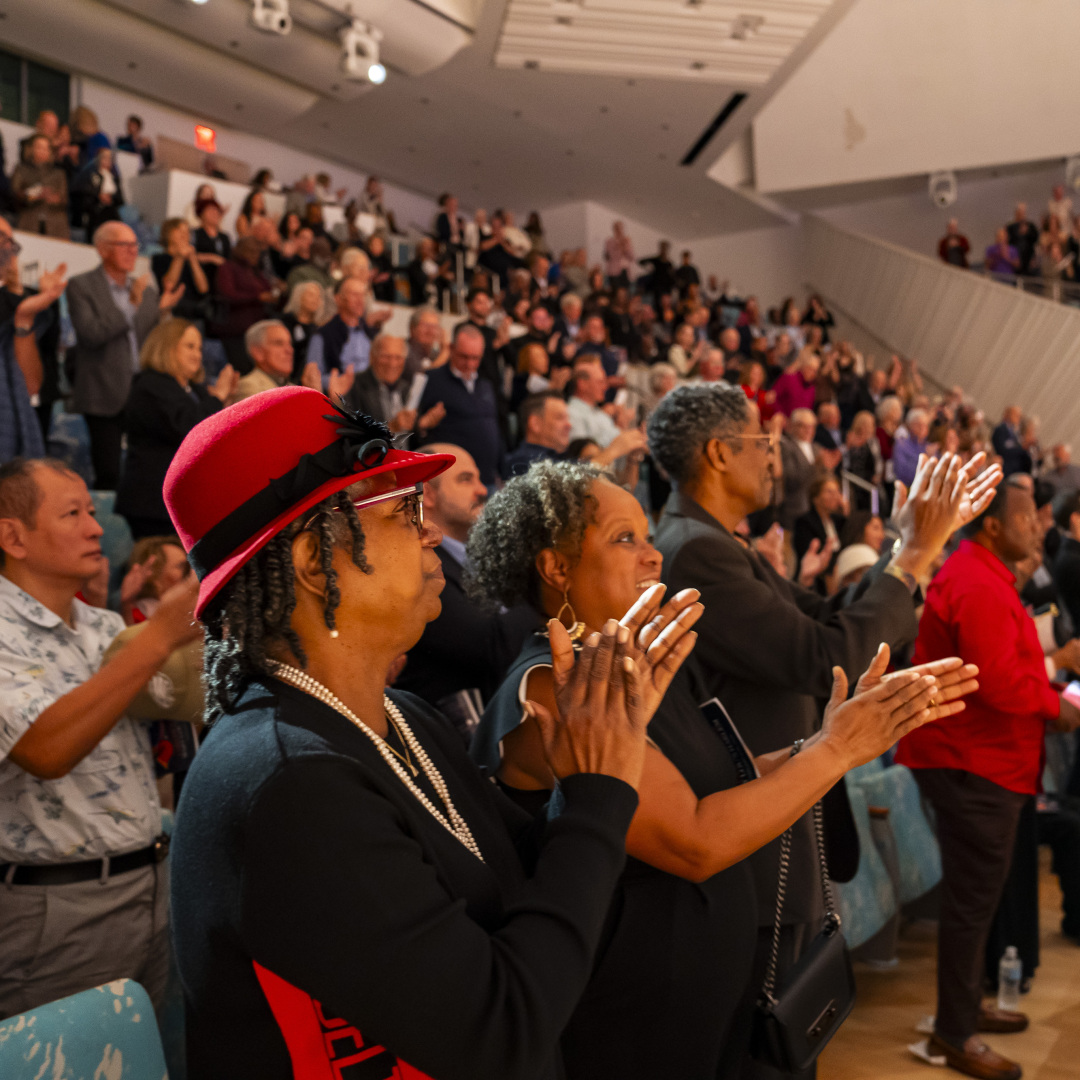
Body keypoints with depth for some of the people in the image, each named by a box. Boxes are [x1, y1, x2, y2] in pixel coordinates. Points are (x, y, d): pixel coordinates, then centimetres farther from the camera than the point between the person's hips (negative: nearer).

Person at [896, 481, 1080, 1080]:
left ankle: (966, 1004, 34)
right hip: (976, 763, -11)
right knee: (973, 896, -1)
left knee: (975, 891, 20)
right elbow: (998, 683, -26)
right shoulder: (979, 588, -22)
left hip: (973, 759, 11)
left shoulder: (977, 576, 14)